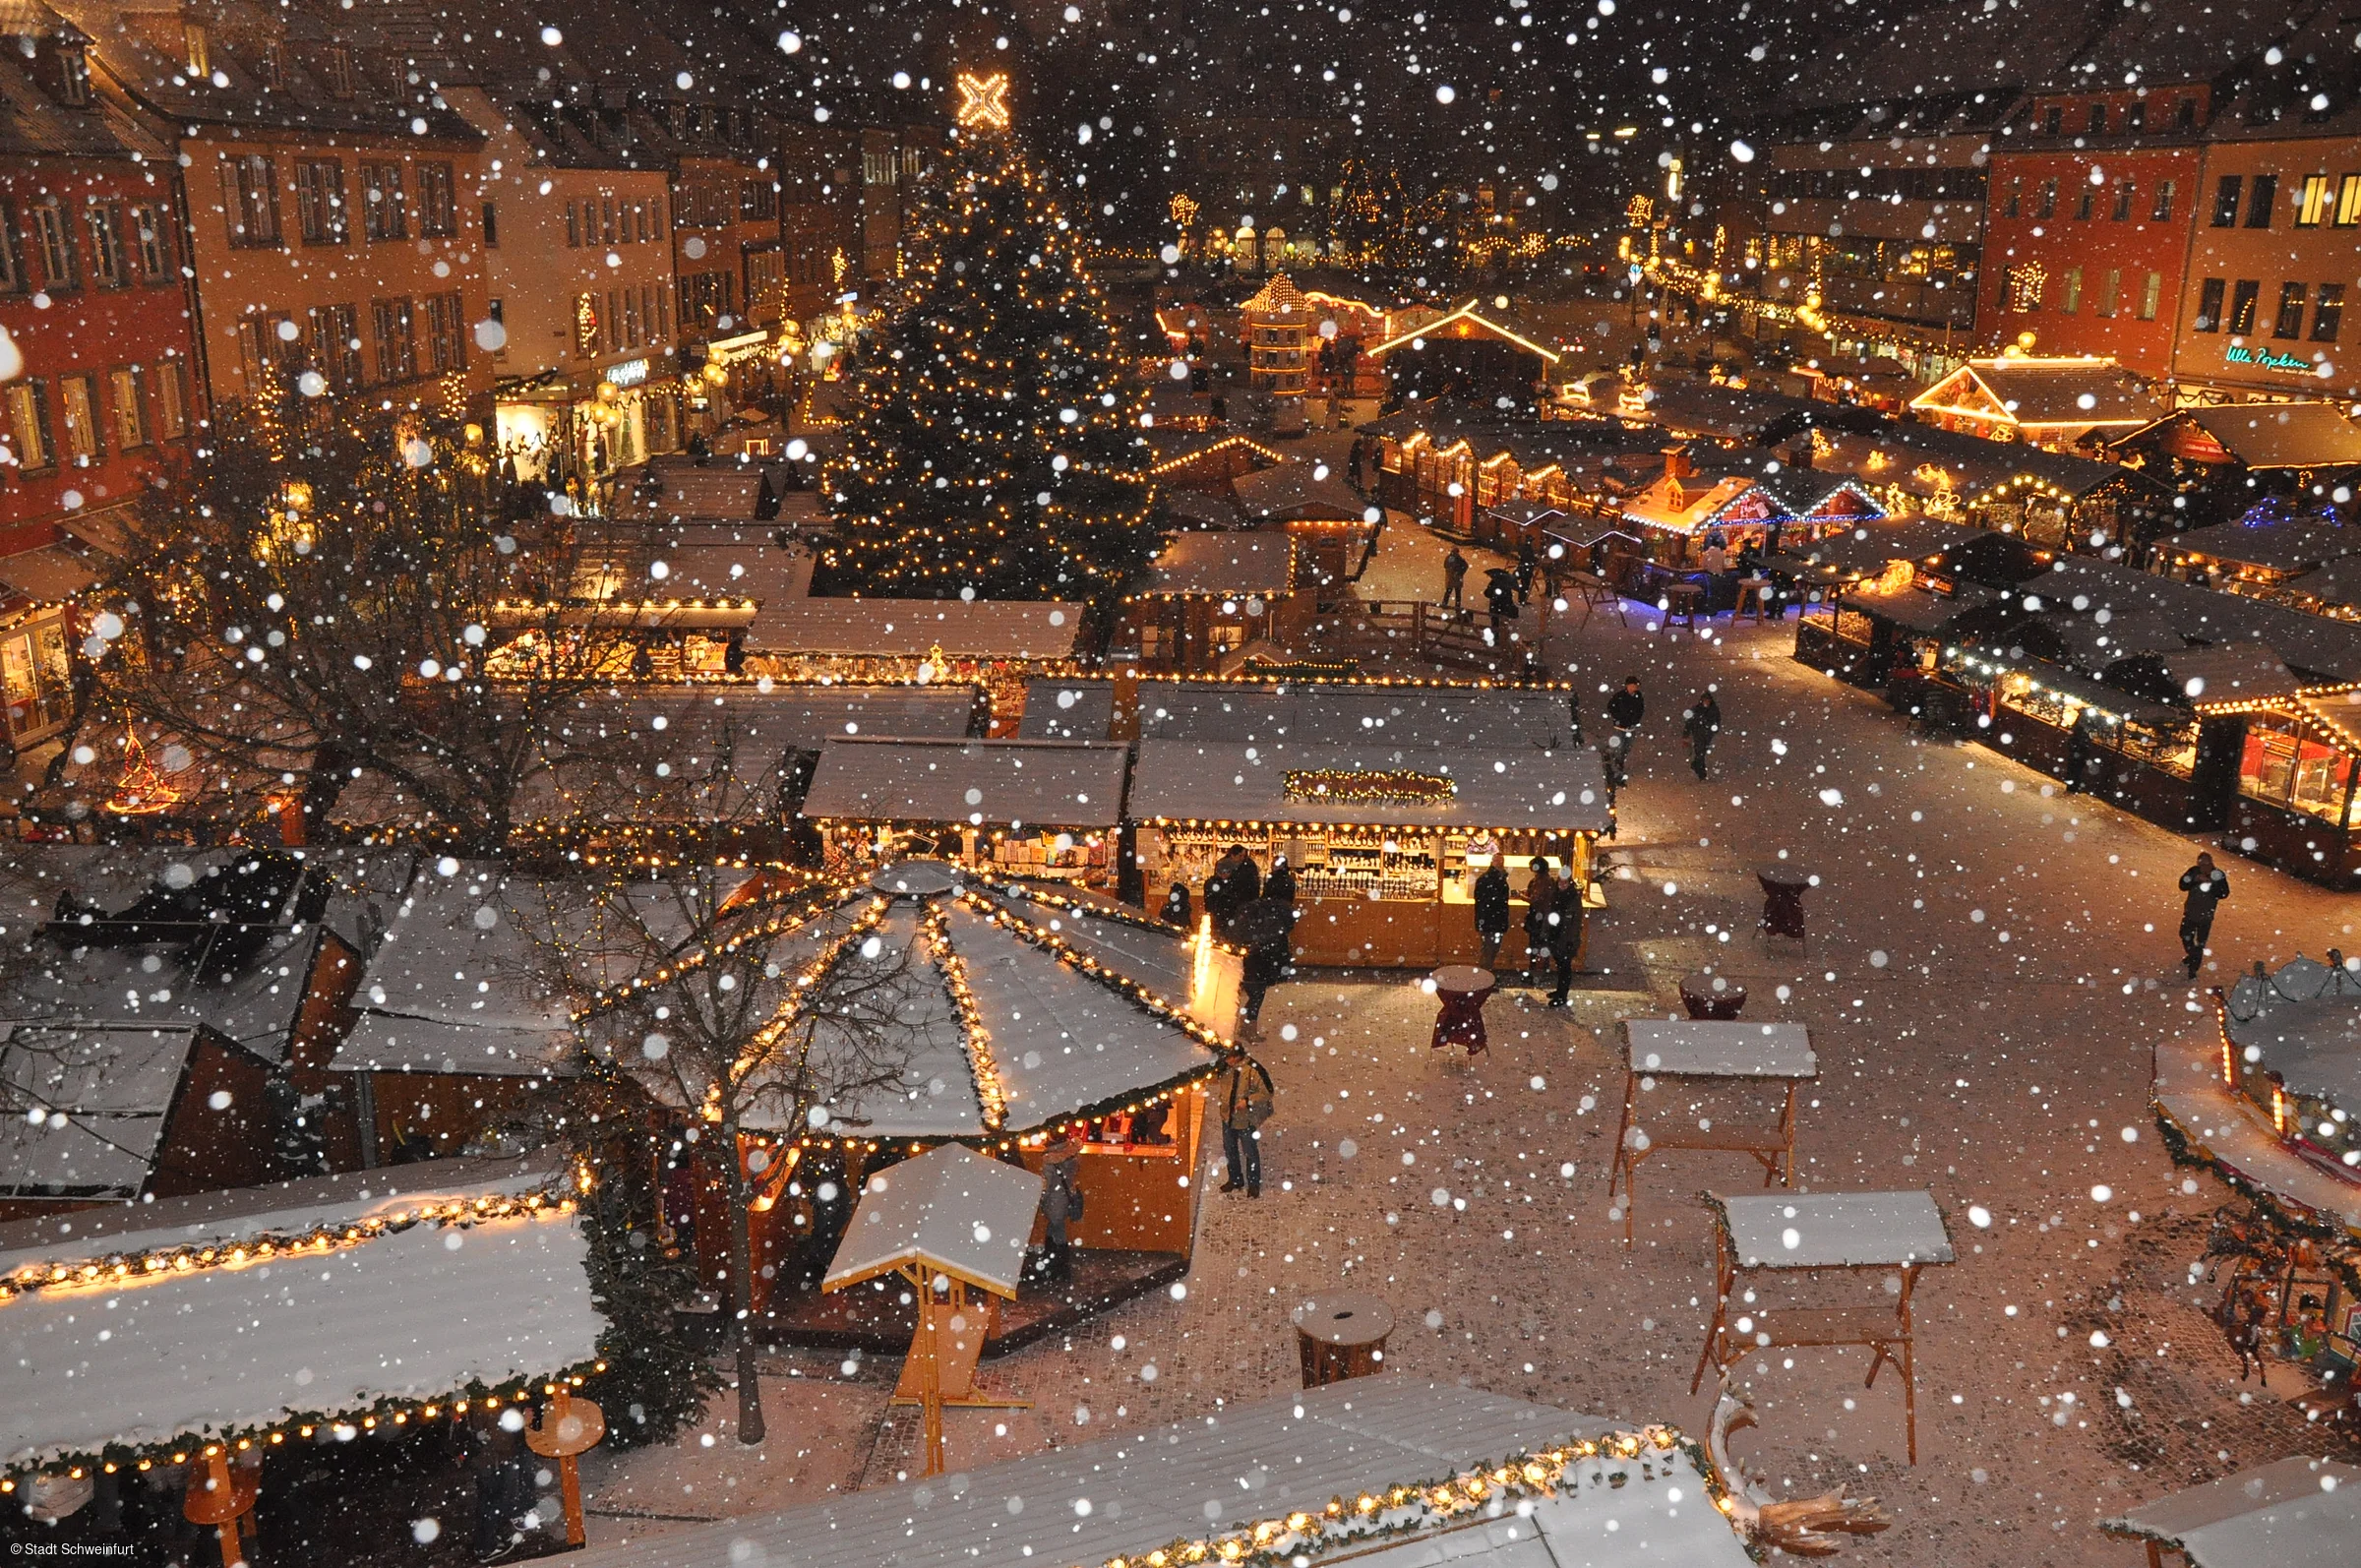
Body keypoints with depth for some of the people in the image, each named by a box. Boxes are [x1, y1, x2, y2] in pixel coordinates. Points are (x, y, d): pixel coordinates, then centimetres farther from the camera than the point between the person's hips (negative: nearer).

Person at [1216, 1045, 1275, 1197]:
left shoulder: (1254, 1070, -24)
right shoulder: (1226, 1067, -6)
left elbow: (1267, 1092, -19)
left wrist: (1248, 1101, -27)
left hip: (1246, 1119, -6)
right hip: (1228, 1116, 6)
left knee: (1250, 1152, 9)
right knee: (1229, 1150, 19)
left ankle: (1253, 1184, 27)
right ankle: (1235, 1180, 38)